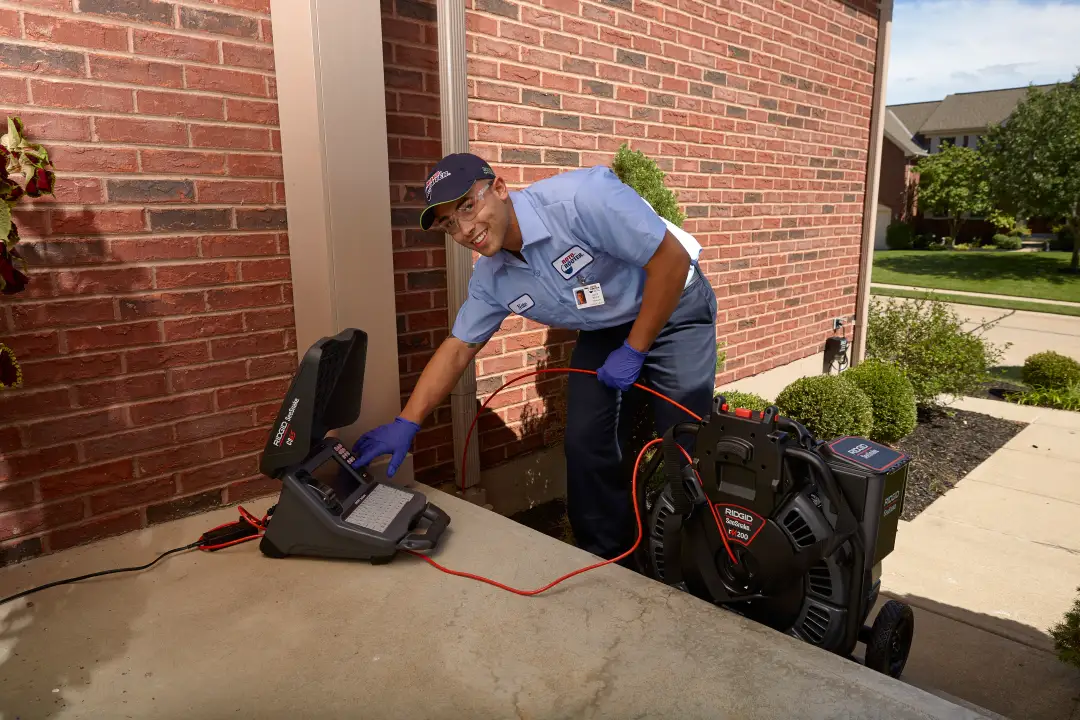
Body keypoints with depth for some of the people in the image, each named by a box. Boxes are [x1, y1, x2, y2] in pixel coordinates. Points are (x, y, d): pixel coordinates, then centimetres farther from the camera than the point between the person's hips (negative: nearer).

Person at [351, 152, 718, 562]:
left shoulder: (580, 198, -32)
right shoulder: (490, 279, -10)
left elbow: (673, 259, -27)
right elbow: (458, 348, 0)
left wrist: (634, 350, -20)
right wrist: (406, 423, -8)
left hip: (674, 309, -5)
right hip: (603, 331, 5)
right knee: (585, 445, -1)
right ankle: (603, 558, 20)